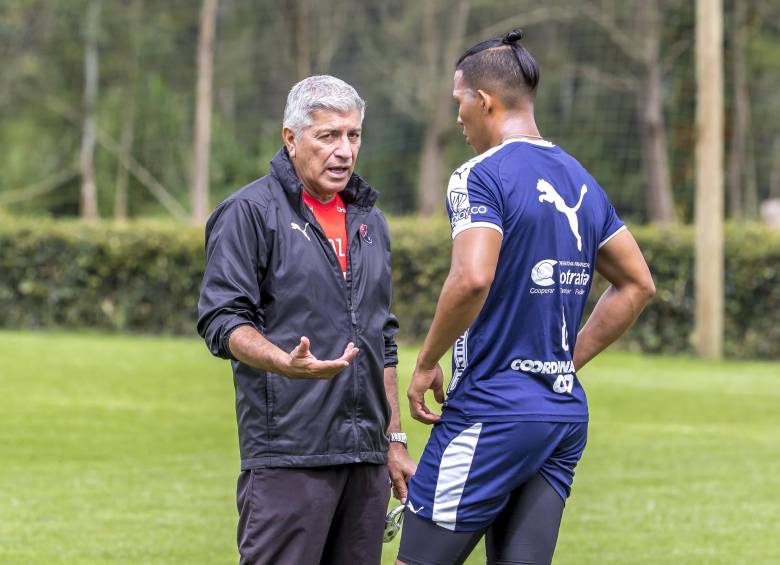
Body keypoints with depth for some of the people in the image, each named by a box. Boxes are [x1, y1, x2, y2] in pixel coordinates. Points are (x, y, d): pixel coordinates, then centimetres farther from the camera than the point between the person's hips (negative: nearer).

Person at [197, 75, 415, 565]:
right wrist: (287, 364, -27)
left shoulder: (369, 221, 19)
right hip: (288, 453, -7)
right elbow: (222, 321, -9)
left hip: (365, 455, 7)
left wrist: (395, 441, 20)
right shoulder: (250, 212, -2)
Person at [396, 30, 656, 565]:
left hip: (493, 414, -8)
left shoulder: (481, 177, -10)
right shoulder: (579, 180, 14)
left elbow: (472, 279, -25)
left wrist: (427, 364, -12)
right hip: (567, 412, 8)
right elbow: (637, 284, 21)